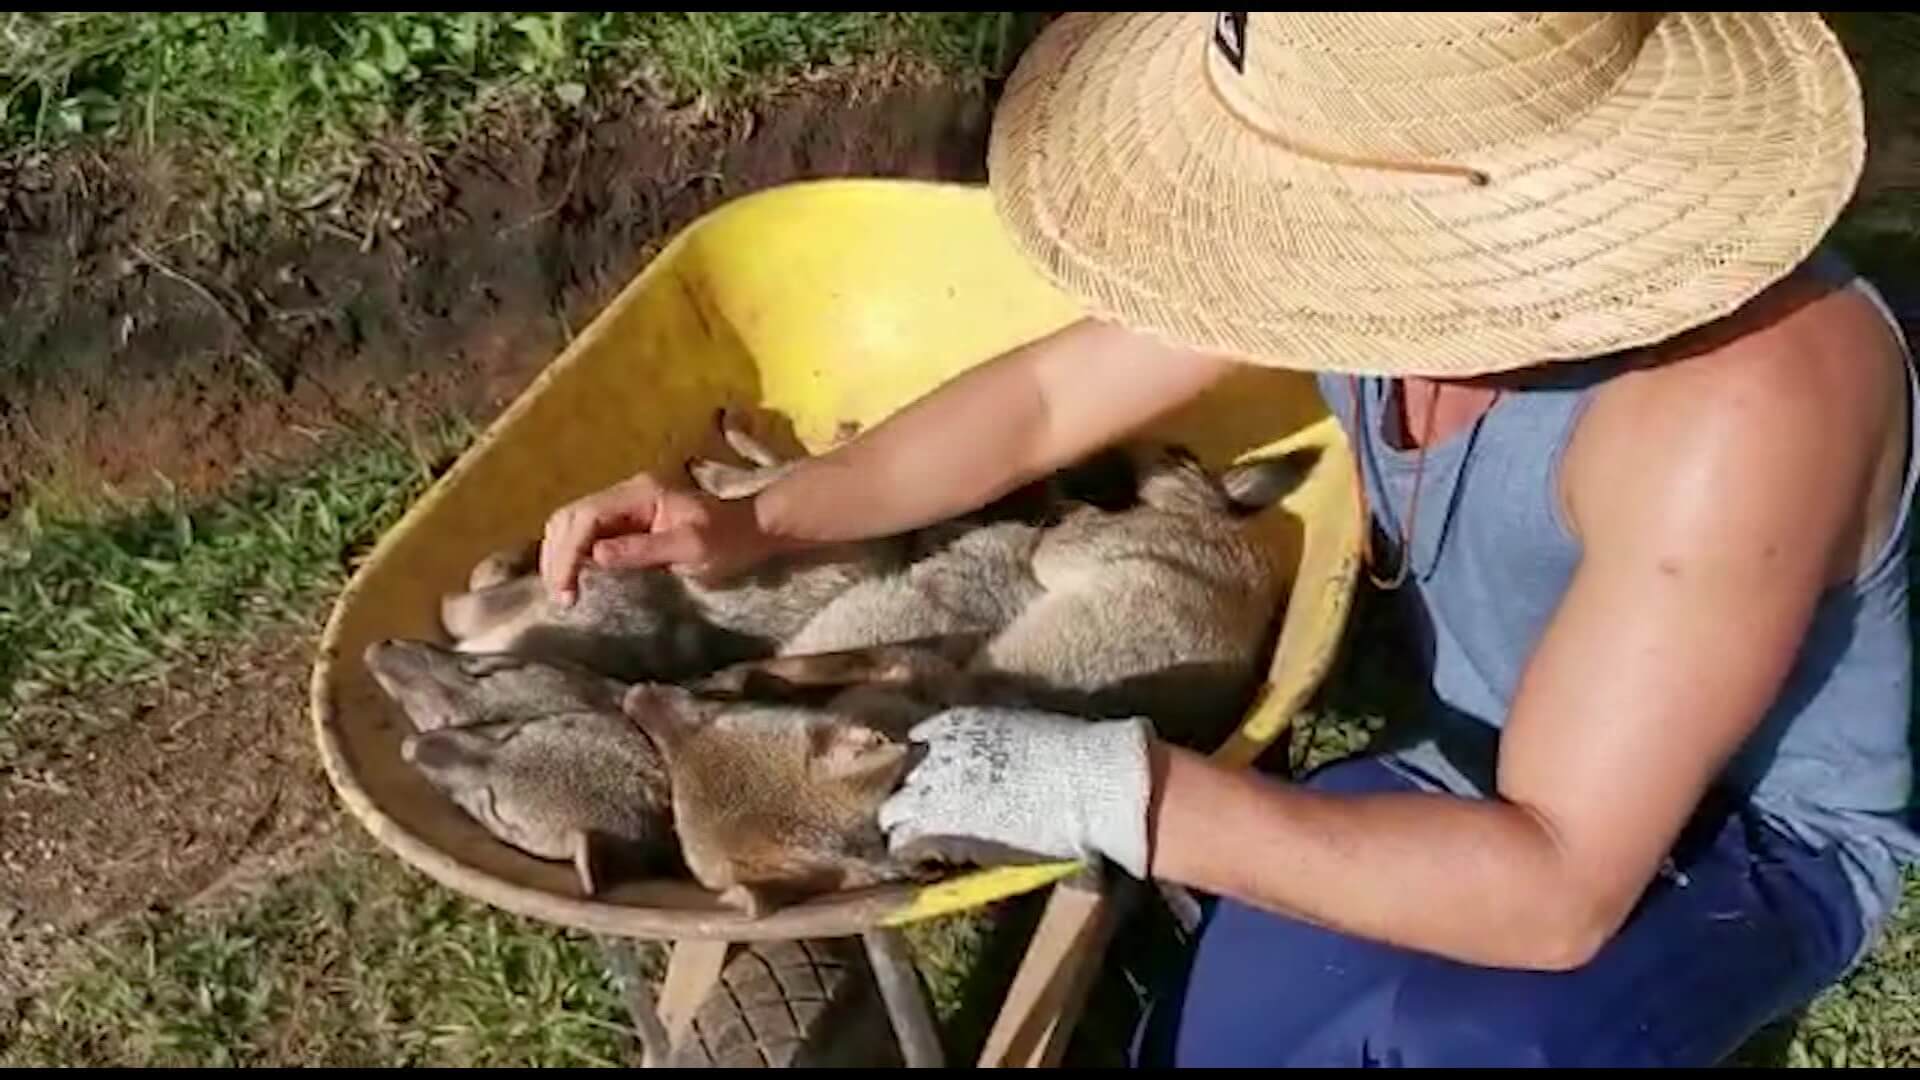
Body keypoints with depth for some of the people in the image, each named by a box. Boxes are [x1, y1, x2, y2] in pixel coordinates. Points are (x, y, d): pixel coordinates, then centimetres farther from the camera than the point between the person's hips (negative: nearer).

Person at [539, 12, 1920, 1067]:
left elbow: (1552, 892, -38)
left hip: (1755, 840, -5)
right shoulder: (1375, 237, -20)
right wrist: (753, 523, -15)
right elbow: (1043, 397, -5)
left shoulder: (1735, 406, -41)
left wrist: (1124, 793, -40)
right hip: (1512, 768, 5)